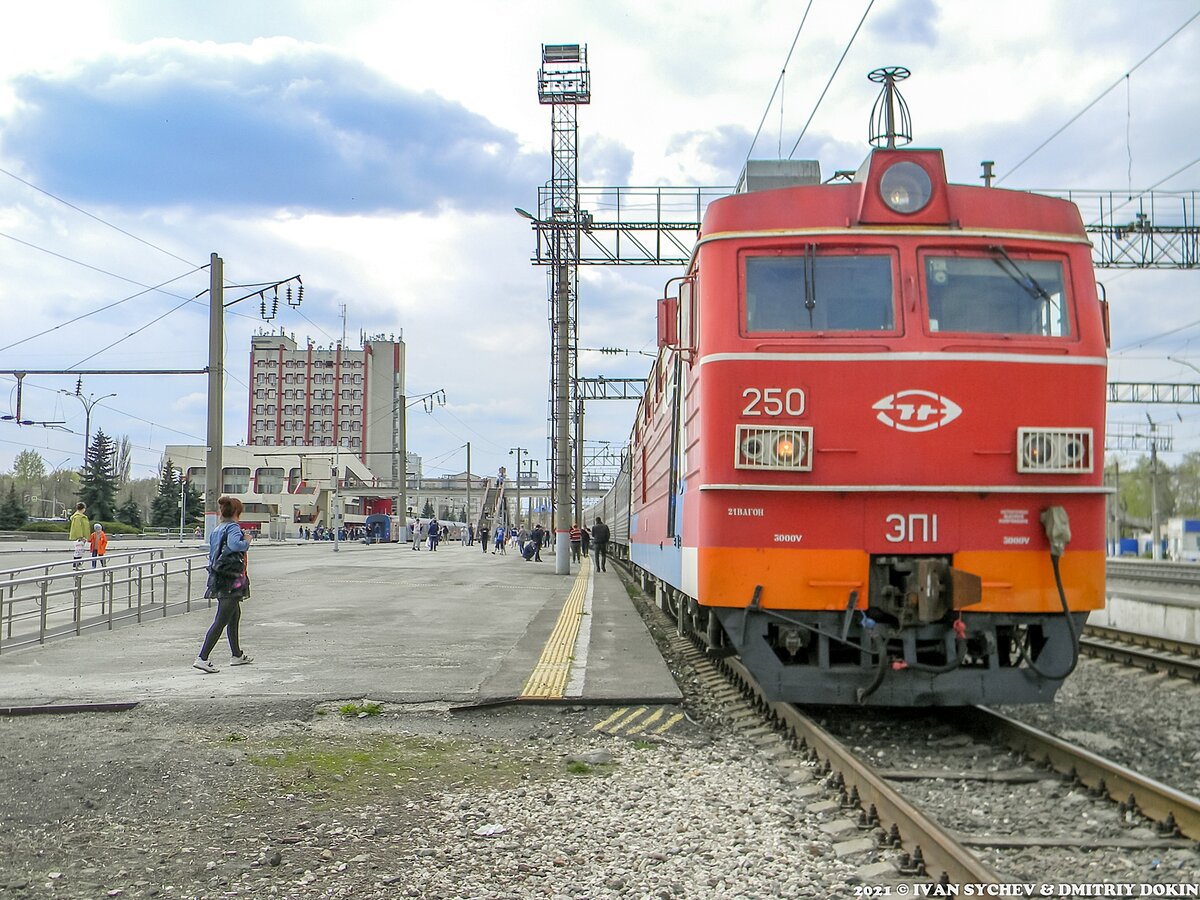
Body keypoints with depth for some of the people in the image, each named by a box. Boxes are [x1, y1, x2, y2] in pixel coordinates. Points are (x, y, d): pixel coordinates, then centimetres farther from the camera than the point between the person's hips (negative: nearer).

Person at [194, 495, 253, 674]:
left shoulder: (216, 530, 15)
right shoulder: (233, 527, -12)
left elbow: (212, 556, 19)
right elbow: (234, 545, -33)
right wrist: (247, 541, -14)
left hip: (218, 581, 10)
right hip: (231, 582, -10)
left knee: (235, 615, 23)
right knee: (221, 621, -8)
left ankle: (237, 655, 32)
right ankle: (202, 658, -12)